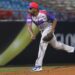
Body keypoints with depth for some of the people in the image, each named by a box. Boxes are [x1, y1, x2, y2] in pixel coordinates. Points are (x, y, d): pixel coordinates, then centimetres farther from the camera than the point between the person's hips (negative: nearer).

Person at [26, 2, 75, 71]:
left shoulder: (44, 13, -26)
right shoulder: (30, 16, -16)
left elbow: (55, 20, -15)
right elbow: (29, 26, -31)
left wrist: (52, 31, -23)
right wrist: (32, 34, -51)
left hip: (48, 28, -6)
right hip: (42, 31, 6)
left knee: (42, 43, -23)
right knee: (55, 44, 18)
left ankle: (38, 65, -24)